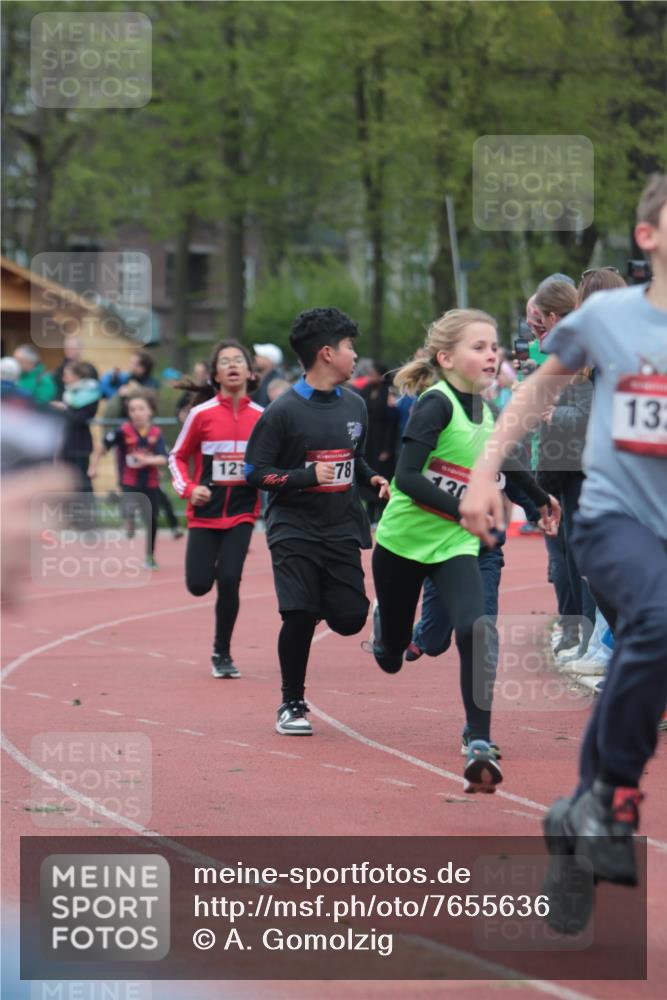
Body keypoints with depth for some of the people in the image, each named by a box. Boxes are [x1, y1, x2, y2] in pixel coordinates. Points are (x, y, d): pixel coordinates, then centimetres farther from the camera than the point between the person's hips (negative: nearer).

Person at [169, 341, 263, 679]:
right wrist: (188, 488, -11)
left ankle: (222, 654, 5)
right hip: (205, 512, 0)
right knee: (199, 585, -5)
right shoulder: (202, 414, -5)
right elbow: (177, 457, 5)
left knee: (229, 580, -13)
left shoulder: (261, 417, 0)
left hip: (241, 514, 0)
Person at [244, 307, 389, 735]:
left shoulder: (354, 405, 8)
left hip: (342, 531, 5)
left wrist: (372, 477, 3)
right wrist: (307, 476, -20)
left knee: (350, 619, -5)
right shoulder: (284, 410, -10)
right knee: (299, 616, -13)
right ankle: (292, 704, 6)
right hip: (294, 531, -5)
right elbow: (255, 472, -9)